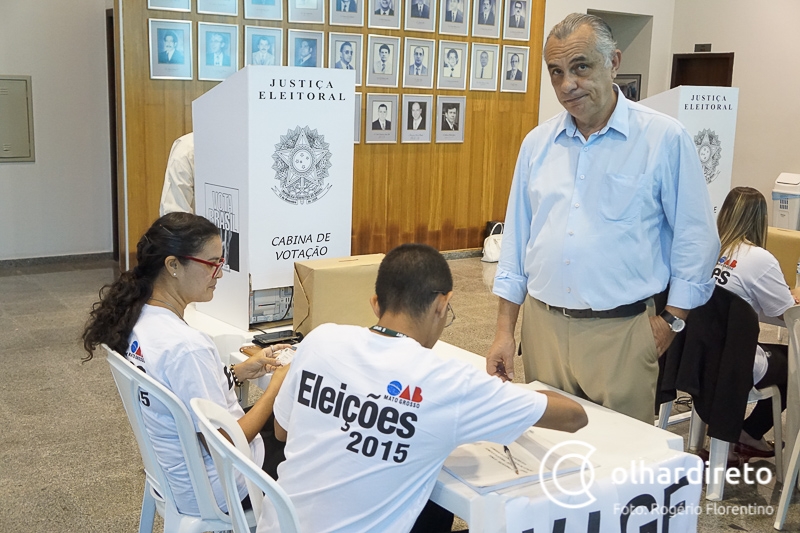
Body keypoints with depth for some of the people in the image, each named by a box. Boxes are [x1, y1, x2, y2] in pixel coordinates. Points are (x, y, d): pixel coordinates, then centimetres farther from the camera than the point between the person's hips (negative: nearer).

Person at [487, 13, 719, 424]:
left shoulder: (665, 138, -6)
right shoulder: (537, 143, 7)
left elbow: (696, 240, -2)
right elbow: (515, 240, 10)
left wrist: (670, 321, -4)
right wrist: (504, 330, 8)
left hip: (620, 332, -3)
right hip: (541, 324, 4)